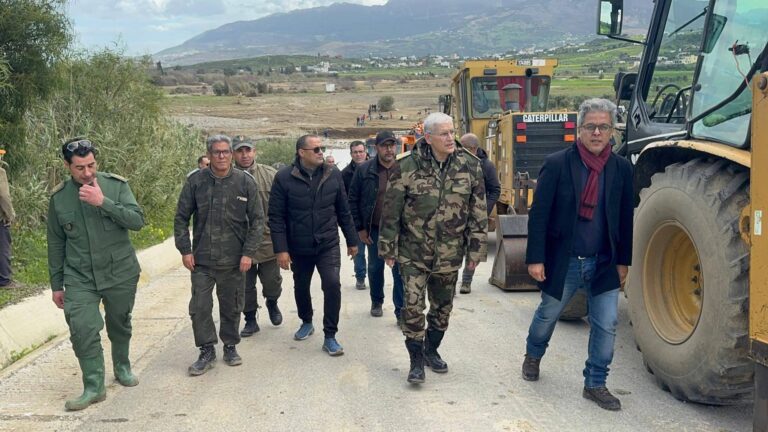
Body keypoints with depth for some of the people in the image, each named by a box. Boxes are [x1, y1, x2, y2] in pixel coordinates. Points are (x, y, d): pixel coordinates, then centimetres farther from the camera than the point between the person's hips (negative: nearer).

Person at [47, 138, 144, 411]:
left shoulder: (116, 185, -7)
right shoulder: (58, 198, -2)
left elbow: (137, 221, -17)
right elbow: (56, 244, 6)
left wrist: (103, 202, -27)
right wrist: (56, 285, 9)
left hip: (120, 274, 0)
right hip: (79, 278, 0)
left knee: (120, 326, 15)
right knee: (83, 330, -12)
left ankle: (122, 366, 40)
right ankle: (94, 387, 1)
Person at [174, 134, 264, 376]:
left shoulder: (245, 182, -3)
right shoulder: (196, 181, -2)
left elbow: (257, 220, 0)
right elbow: (181, 217, 4)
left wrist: (249, 253, -7)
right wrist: (185, 250, -2)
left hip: (233, 260, 0)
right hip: (201, 259, 0)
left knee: (232, 307, 11)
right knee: (199, 307, 1)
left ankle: (230, 346, 30)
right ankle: (207, 351, 16)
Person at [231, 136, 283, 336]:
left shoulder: (270, 175, -4)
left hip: (269, 240, 0)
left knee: (272, 281, 9)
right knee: (245, 286, 10)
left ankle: (272, 303, 41)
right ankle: (250, 320, 27)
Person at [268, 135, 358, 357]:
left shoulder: (333, 174, -3)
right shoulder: (284, 178, -11)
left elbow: (343, 210, 4)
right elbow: (276, 216, -10)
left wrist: (352, 240, 8)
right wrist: (281, 249, -14)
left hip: (328, 244, 0)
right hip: (299, 247, 0)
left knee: (332, 284, -14)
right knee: (301, 287, 16)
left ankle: (330, 336, -1)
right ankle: (306, 322, 44)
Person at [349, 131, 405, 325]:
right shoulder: (365, 170, -5)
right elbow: (353, 200, 0)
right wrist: (360, 228, -2)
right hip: (374, 230, 1)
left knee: (400, 270, 1)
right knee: (375, 268, 16)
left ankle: (401, 311, 9)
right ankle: (376, 301, 36)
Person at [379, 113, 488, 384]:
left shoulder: (470, 165, -4)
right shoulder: (407, 166, -11)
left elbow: (478, 210, 1)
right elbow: (391, 210, -5)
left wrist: (476, 248, 1)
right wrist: (388, 248, -3)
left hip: (449, 255, 3)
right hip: (413, 253, -3)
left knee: (442, 307, 16)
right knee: (413, 308, -4)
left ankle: (431, 349, 37)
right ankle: (416, 360, 14)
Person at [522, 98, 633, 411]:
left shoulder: (621, 168, 0)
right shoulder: (557, 164, -10)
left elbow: (625, 218, 7)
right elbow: (538, 215, -11)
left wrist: (623, 261, 9)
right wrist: (535, 258, -13)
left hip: (604, 264, 2)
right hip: (563, 262, -2)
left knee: (606, 326, 2)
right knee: (548, 314, 17)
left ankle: (595, 385, 19)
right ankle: (533, 356, 45)